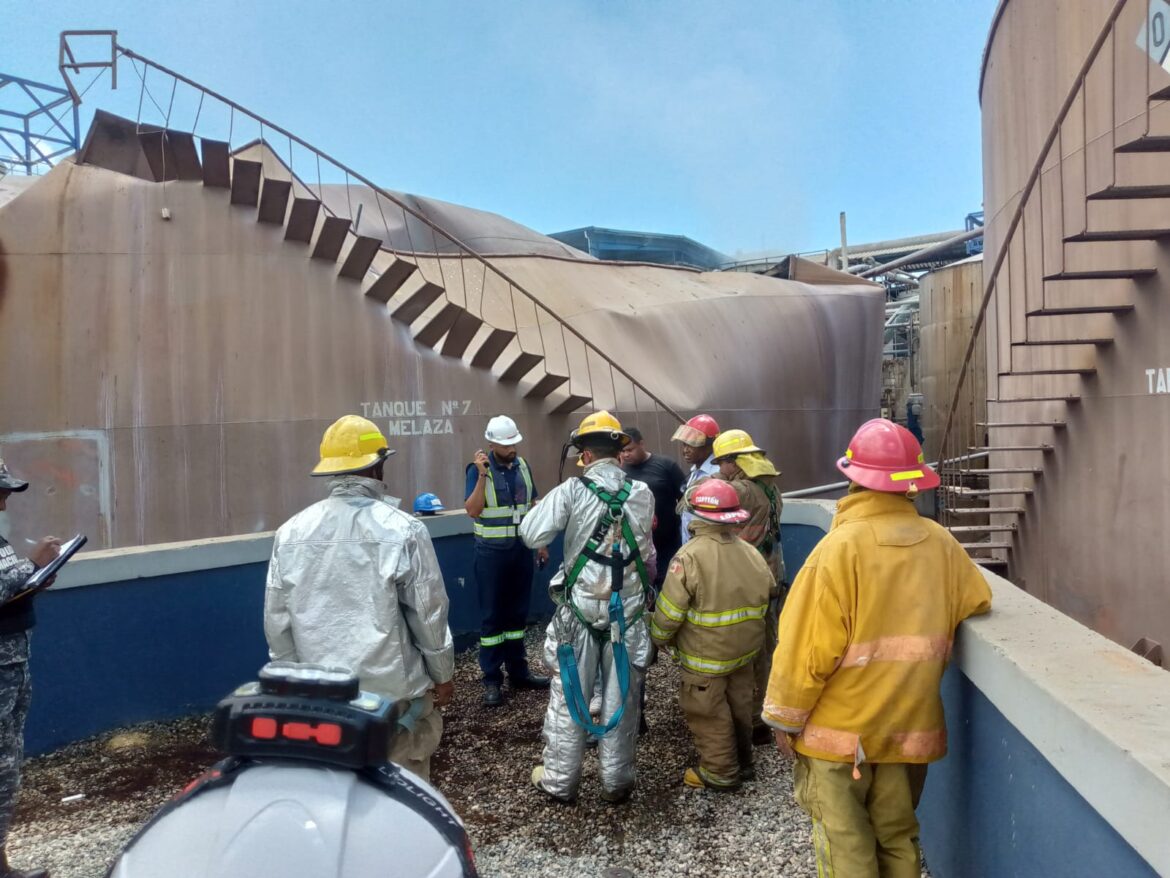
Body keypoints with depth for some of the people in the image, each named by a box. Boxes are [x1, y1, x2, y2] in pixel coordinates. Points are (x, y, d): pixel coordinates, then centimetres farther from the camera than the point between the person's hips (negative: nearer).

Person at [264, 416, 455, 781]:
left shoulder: (291, 533, -3)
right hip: (391, 693, -4)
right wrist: (443, 674, 6)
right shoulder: (403, 530, -14)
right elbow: (428, 614, -9)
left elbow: (277, 620, 3)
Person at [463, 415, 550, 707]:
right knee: (492, 615, 2)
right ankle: (492, 680, 9)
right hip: (491, 552, -5)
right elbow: (472, 511, -21)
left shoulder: (522, 466, 4)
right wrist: (482, 475, -30)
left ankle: (518, 671, 25)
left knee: (517, 612, 13)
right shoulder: (478, 469, -11)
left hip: (521, 549, 5)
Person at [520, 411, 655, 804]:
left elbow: (531, 535, -15)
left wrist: (556, 506, 1)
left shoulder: (572, 490, -13)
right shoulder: (642, 494, -3)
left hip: (581, 609, -2)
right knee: (622, 698, 13)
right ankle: (617, 781, 23)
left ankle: (559, 780, 23)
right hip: (628, 609, 2)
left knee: (568, 696, 12)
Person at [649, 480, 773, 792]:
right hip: (745, 649, 7)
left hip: (705, 654, -7)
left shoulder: (690, 555, -22)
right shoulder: (752, 554, -2)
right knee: (738, 707, 21)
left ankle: (720, 772, 19)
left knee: (709, 713, 9)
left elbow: (669, 611, -19)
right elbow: (763, 602, 10)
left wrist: (658, 639, 0)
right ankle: (742, 763, 36)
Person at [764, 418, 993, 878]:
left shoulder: (841, 547, -19)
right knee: (898, 837, 20)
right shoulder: (940, 544, -5)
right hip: (909, 724, 5)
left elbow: (809, 645, -17)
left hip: (839, 728, -4)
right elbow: (978, 600, 8)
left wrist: (784, 719, -6)